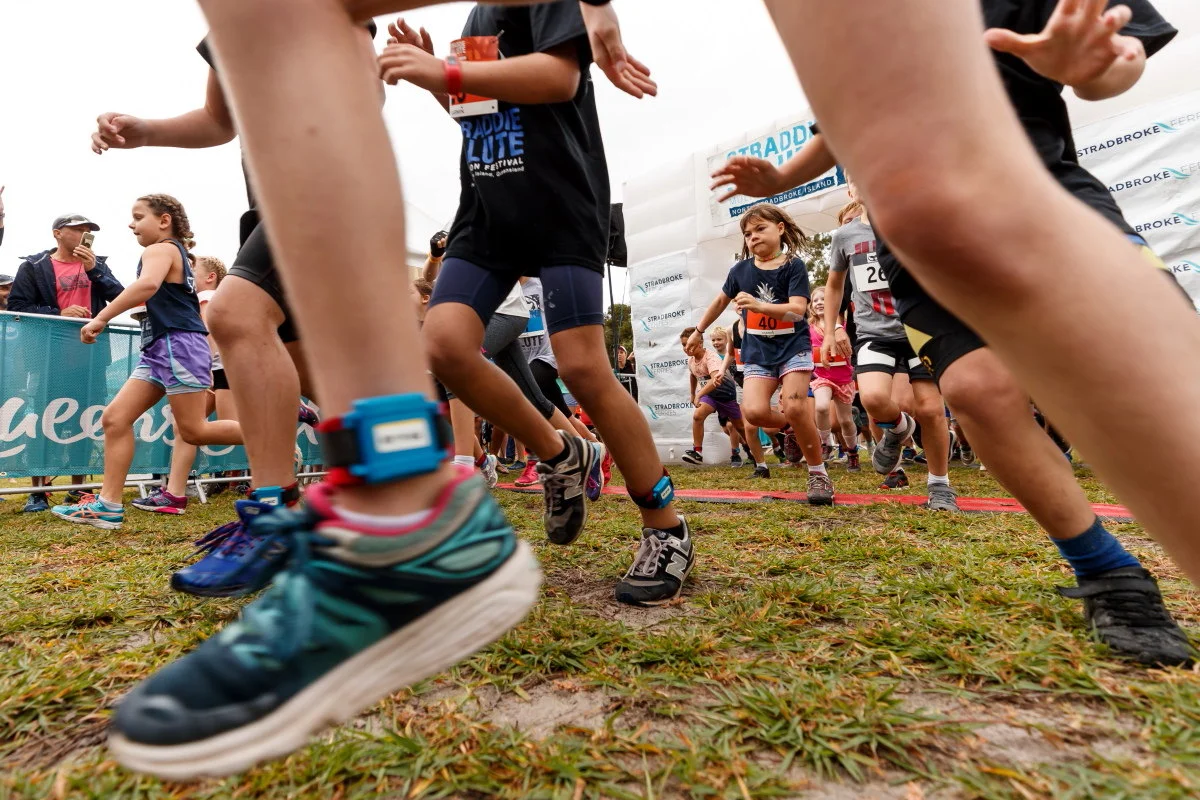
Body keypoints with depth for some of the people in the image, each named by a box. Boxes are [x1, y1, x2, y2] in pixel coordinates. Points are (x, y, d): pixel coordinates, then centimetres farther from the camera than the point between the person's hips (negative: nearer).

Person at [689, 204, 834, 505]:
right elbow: (721, 300, 20)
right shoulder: (741, 270, 4)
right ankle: (794, 428, 18)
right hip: (758, 352, 3)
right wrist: (699, 331, 26)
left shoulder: (793, 265, -7)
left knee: (795, 408, -17)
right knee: (755, 411, -17)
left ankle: (819, 474, 3)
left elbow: (798, 309, -19)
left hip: (793, 346, -3)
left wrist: (759, 305, -34)